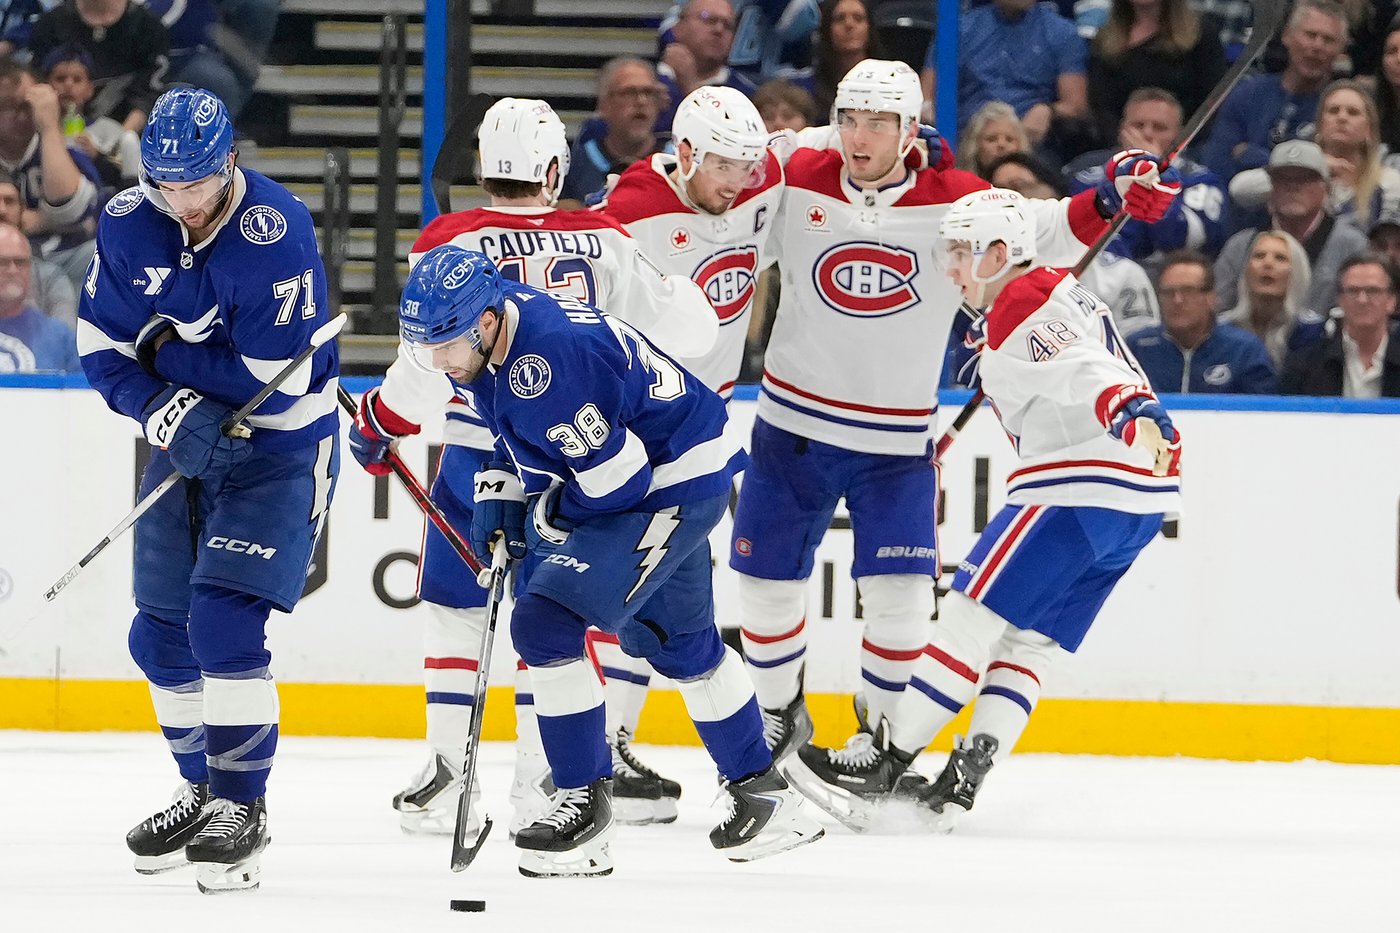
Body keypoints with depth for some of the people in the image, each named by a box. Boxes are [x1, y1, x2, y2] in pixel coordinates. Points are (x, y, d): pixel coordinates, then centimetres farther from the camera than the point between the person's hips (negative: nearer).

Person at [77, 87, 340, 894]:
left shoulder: (275, 235, -26)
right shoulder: (129, 224, -7)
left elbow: (278, 382, -28)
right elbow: (103, 347, -2)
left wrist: (168, 352, -18)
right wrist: (164, 408, -21)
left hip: (281, 452, -7)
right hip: (186, 443, 7)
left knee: (224, 621, -19)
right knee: (162, 634, 11)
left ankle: (242, 809, -11)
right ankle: (206, 789, 31)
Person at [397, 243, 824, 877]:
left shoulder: (549, 360, -34)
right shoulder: (495, 337, -4)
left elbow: (616, 475, -28)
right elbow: (524, 432, 16)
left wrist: (544, 516, -13)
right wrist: (497, 495, 3)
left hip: (675, 484, -11)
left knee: (546, 626, -17)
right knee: (679, 642, 23)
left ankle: (584, 801, -7)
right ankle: (765, 797, 38)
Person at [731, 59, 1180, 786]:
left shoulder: (956, 201, -9)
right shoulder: (793, 184, -6)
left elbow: (1045, 235, -10)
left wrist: (1110, 199, -25)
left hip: (897, 445, -1)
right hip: (793, 426, 1)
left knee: (900, 597, -9)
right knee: (766, 582, 9)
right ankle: (779, 717, 34)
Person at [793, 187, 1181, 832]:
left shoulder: (1021, 312, -12)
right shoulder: (1059, 293, 23)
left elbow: (1085, 374, -29)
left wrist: (1133, 411, -43)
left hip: (1086, 488, -11)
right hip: (1143, 498, 11)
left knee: (975, 609, -10)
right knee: (1028, 641, 9)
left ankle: (880, 762, -12)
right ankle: (960, 784, 0)